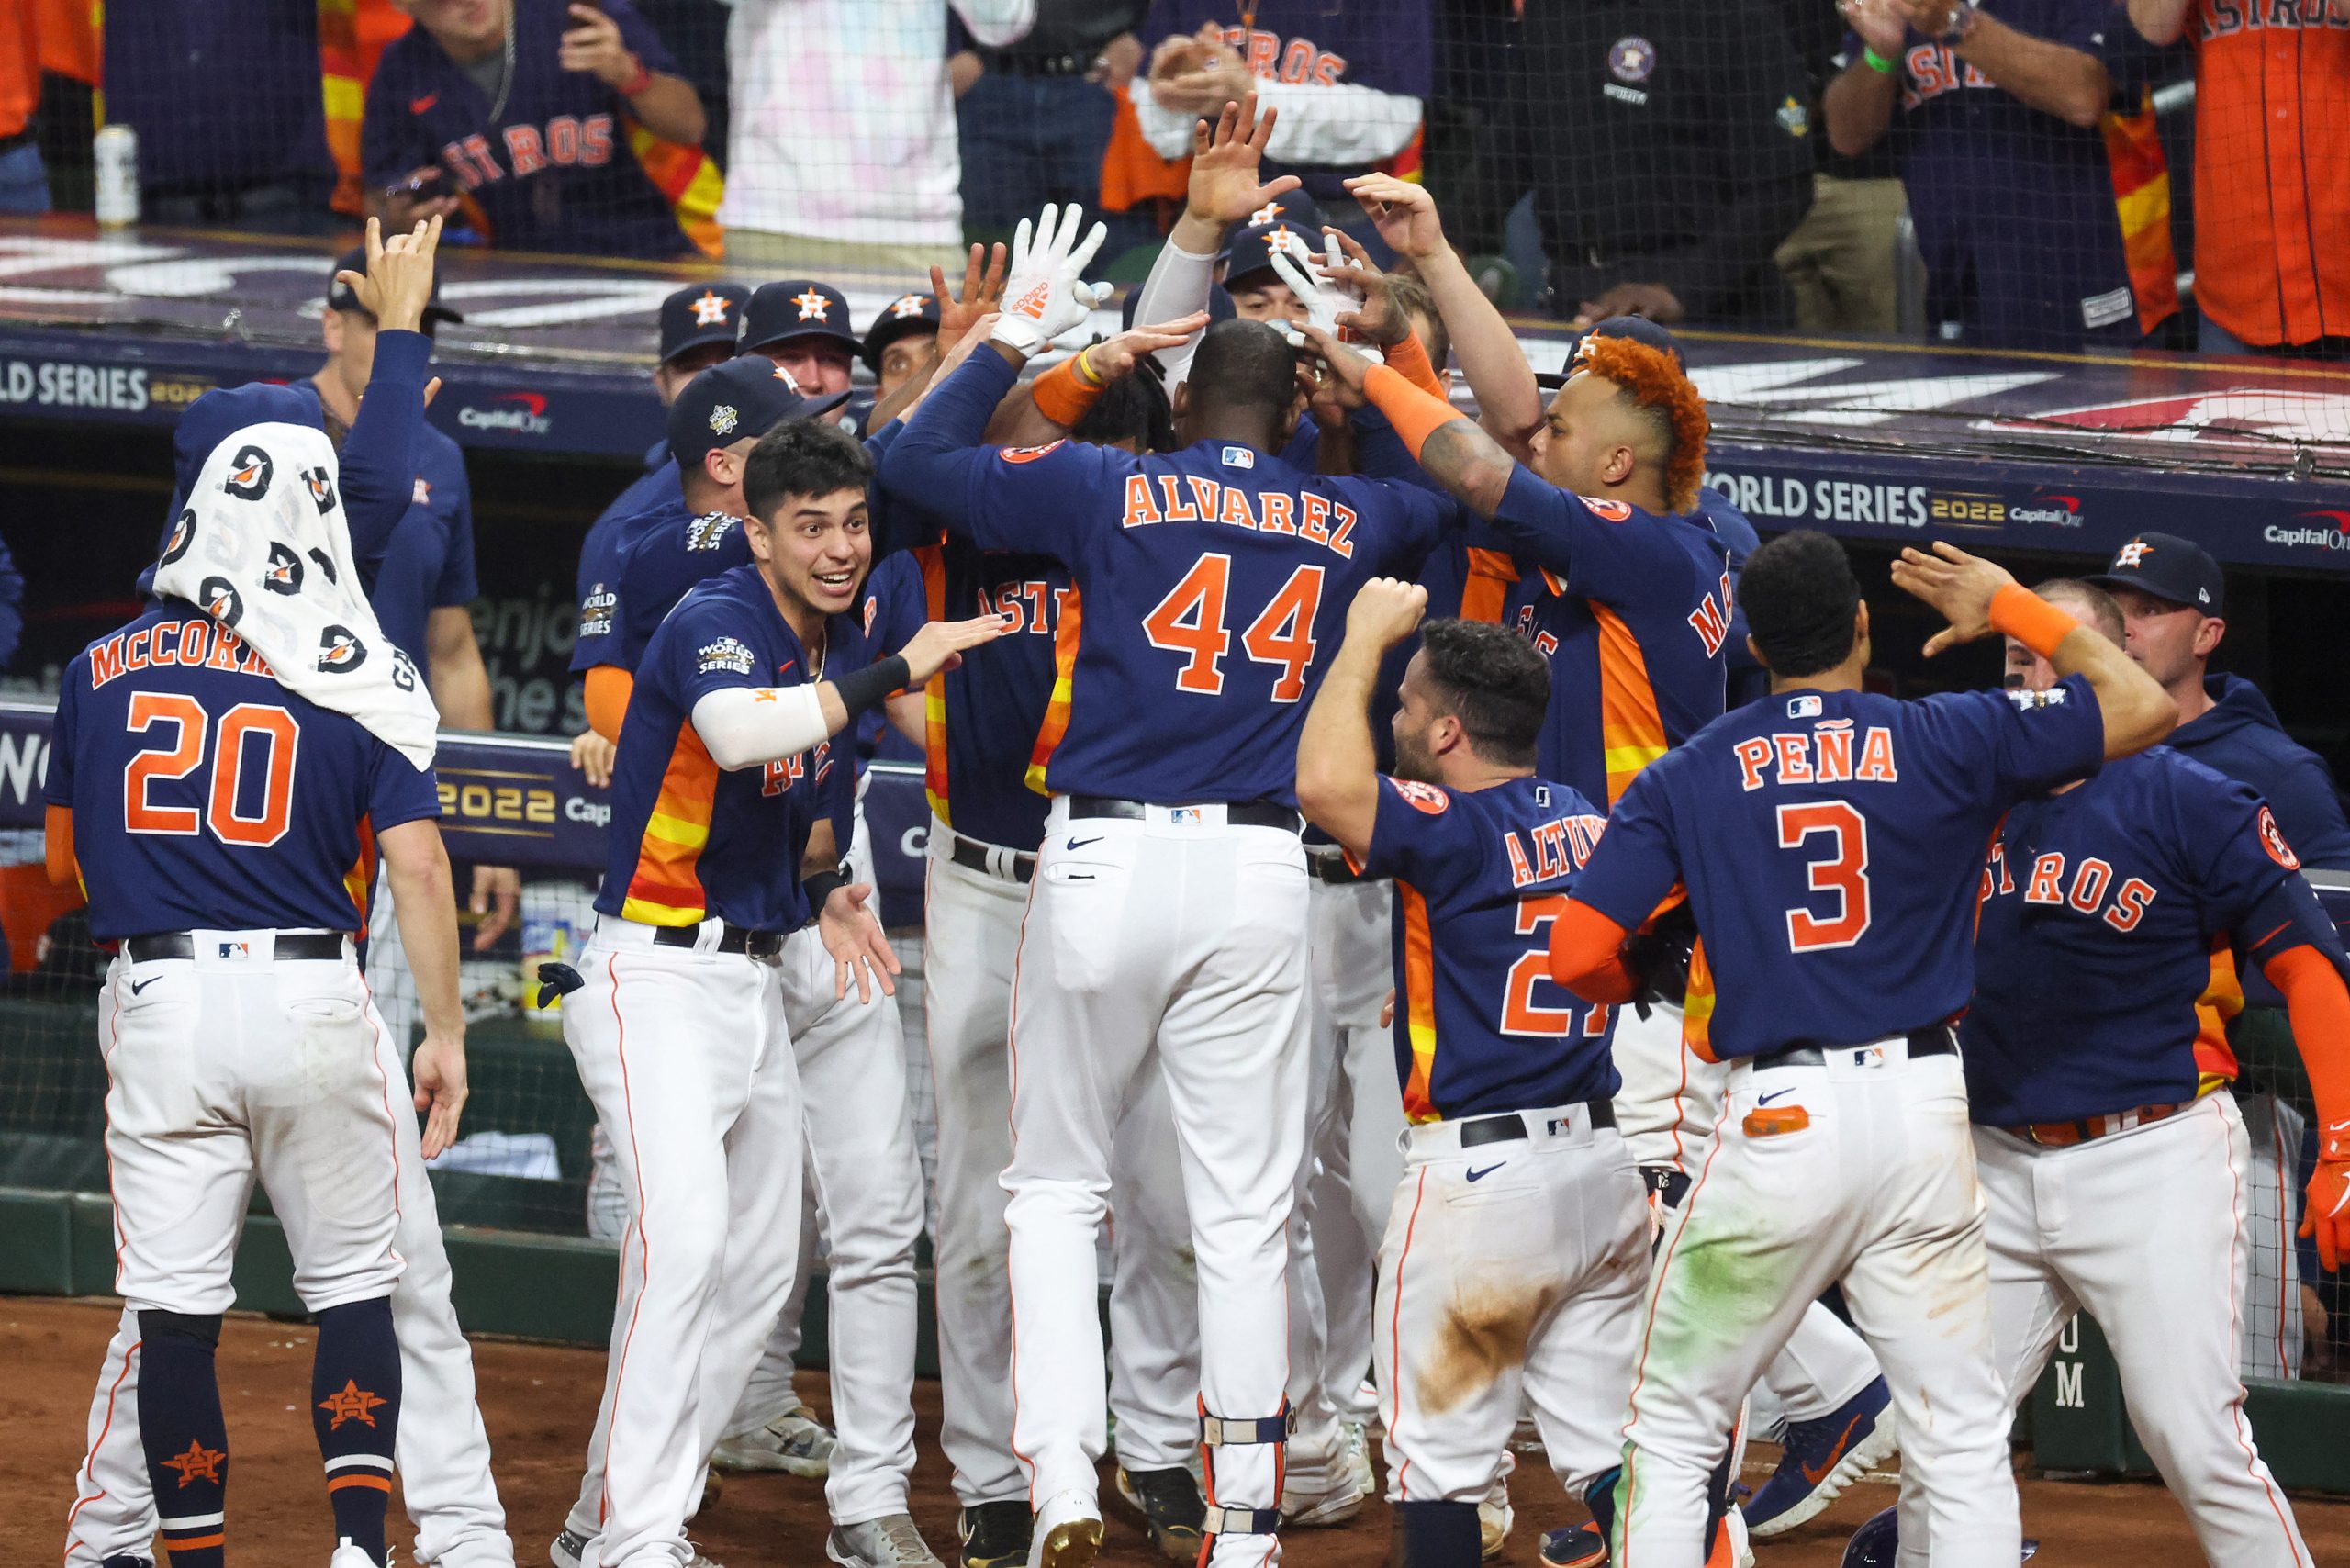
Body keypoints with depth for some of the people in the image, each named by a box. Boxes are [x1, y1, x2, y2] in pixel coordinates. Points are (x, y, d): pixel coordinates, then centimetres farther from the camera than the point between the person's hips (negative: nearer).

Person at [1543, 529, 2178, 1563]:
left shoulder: (1685, 779, 3)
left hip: (1778, 1123, -1)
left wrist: (1637, 990, 19)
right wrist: (2012, 610, 19)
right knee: (1962, 1448, 6)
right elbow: (2144, 708, 9)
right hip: (1924, 1113, 1)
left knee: (1672, 1433, 10)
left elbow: (1578, 956, -5)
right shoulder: (1947, 742, 2)